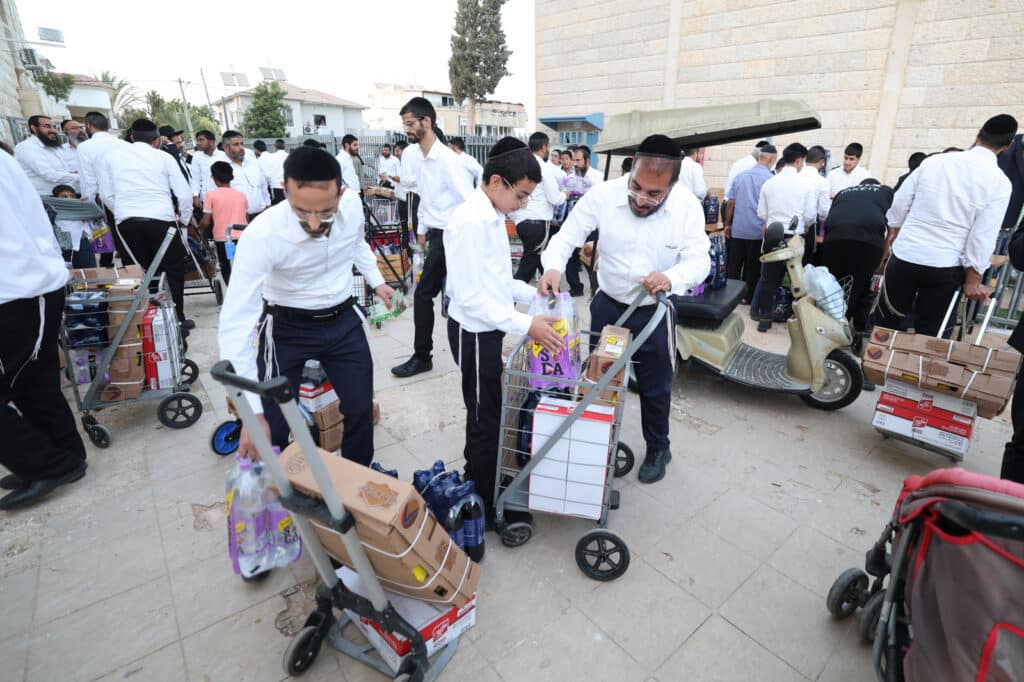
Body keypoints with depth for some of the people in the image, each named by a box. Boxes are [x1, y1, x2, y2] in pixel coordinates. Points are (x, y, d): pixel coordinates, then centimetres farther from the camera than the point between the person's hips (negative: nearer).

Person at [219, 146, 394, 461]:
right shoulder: (262, 234, -31)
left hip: (343, 319, 4)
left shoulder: (353, 204, -16)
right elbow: (235, 323, -31)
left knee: (361, 408, 10)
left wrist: (377, 282, 7)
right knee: (272, 427, -2)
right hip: (287, 328, -3)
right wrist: (252, 412, -35)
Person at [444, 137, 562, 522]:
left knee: (484, 412, 22)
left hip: (488, 329, 9)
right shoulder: (471, 222, -23)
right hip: (475, 333, -9)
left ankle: (475, 481, 44)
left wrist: (533, 294, 7)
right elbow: (470, 296, -26)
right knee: (487, 418, 4)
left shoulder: (492, 216, 7)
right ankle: (486, 506, 23)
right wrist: (525, 325, -28)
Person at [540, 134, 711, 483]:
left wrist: (671, 278, -37)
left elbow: (699, 260, -15)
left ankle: (658, 449, 40)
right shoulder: (603, 195, -17)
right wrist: (553, 267, -36)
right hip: (607, 305, 1)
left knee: (655, 387, 15)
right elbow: (567, 235, -14)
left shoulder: (688, 207, -15)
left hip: (655, 312, -1)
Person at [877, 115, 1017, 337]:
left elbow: (901, 201, 8)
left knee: (888, 322, 17)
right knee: (930, 334, 8)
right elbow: (983, 235, -7)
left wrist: (893, 232, 24)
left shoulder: (934, 161, 2)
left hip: (905, 255, 1)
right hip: (946, 266, -1)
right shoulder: (1000, 182, -4)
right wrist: (973, 278, -1)